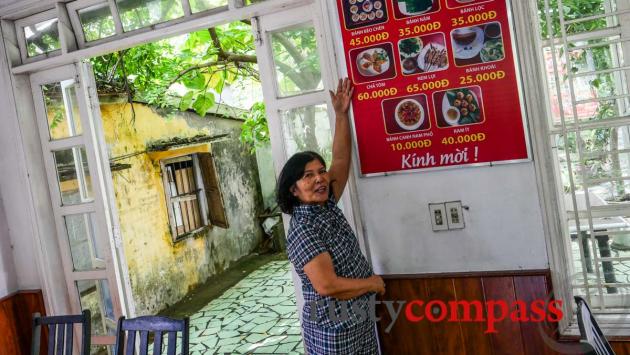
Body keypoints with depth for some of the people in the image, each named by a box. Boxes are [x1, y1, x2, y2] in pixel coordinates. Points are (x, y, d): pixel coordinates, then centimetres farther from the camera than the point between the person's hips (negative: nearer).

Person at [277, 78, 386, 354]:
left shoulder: (326, 206, 1)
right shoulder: (302, 231, -23)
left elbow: (341, 159, 6)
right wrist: (373, 283, -16)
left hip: (359, 318, 8)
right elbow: (327, 285, -30)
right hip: (333, 329, -8)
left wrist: (341, 114, 2)